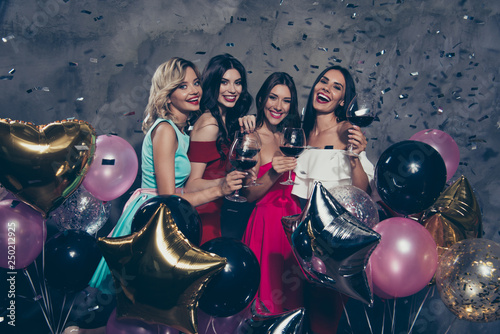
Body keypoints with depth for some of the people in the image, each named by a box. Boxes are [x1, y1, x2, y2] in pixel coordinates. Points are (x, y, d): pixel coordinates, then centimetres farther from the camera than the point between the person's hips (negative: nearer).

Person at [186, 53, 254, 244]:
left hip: (214, 213, 8)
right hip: (203, 218, -8)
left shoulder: (225, 121, 7)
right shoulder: (209, 125, -19)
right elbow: (191, 185, -22)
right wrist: (226, 182, -36)